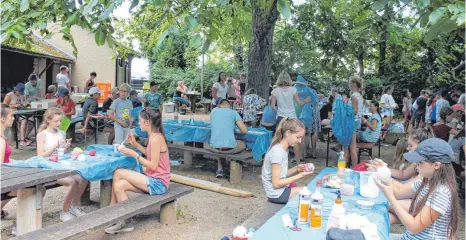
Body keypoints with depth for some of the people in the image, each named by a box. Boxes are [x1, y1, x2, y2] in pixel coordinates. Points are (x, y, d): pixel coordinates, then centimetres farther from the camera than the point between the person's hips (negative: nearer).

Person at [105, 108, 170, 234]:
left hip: (158, 182, -9)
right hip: (153, 179, 9)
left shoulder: (155, 139, -19)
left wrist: (133, 154, -17)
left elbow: (153, 166, -20)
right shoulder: (155, 136, 9)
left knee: (119, 173, -14)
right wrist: (135, 144, 11)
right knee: (119, 185, -6)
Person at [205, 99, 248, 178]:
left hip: (214, 146, 2)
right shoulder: (233, 112, 7)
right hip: (230, 147, -2)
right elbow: (244, 131, 3)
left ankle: (219, 169, 25)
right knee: (243, 145, 30)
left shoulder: (213, 111, 16)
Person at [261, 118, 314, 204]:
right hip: (277, 194, -8)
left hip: (282, 188, 8)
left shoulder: (284, 149, 5)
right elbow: (276, 184, -21)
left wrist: (296, 169, -5)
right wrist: (300, 175, -18)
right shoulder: (277, 152, -22)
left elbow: (282, 174, 9)